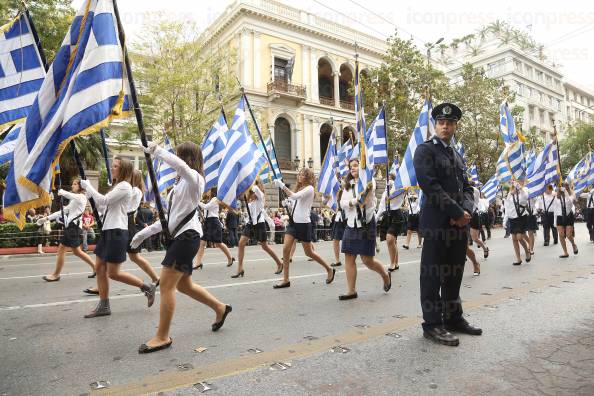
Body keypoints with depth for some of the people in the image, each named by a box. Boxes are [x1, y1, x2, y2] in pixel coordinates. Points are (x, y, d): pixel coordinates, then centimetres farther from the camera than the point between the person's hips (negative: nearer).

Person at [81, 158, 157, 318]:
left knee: (113, 273, -7)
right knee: (99, 268, 8)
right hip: (107, 231, 10)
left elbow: (103, 201, -19)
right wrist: (88, 190, 13)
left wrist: (88, 186, -7)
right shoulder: (116, 186, 21)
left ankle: (148, 287, 5)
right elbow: (104, 205, 20)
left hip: (117, 232, -10)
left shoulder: (125, 186, -11)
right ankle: (104, 306, 16)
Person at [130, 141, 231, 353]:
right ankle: (220, 308, 32)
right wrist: (144, 233, 18)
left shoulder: (194, 178, -6)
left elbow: (180, 165, -34)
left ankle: (162, 337, 5)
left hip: (187, 236, -10)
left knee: (166, 285, -7)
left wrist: (156, 150, -25)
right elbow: (169, 217, 21)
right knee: (184, 285, 16)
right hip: (178, 236, 10)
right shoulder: (180, 183, 21)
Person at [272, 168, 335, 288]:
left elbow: (295, 196, -25)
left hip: (303, 223, -7)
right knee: (285, 249, -4)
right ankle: (286, 280, 3)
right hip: (293, 222, 8)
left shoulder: (309, 188, -10)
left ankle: (330, 270, 24)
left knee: (308, 252, 3)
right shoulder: (299, 188, 16)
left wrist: (282, 185, -22)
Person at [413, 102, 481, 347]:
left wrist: (466, 210, -5)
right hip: (437, 223, -7)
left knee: (454, 274, 14)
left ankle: (453, 318, 26)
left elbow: (467, 188, 17)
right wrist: (457, 213, -15)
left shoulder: (456, 156, 21)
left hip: (459, 224, 7)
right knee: (432, 275, -1)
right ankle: (432, 324, 8)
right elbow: (430, 185, -14)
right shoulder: (425, 150, -2)